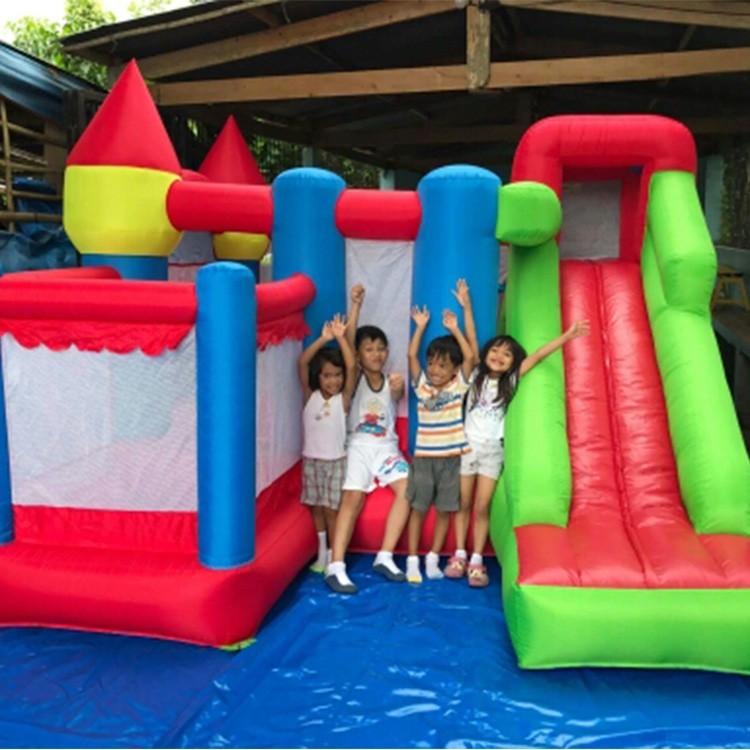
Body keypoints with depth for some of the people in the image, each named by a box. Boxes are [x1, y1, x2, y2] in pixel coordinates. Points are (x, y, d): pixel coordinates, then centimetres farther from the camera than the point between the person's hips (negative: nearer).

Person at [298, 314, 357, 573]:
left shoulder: (343, 399, -7)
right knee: (316, 508, 12)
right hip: (311, 460, 3)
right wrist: (323, 339, -25)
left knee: (332, 509, 0)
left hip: (336, 461, -2)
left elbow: (352, 367, -19)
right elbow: (302, 362, -15)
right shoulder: (310, 396, -3)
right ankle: (322, 554, 26)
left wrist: (341, 337, -25)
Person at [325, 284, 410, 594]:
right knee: (352, 498, -19)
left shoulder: (390, 382, 11)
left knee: (407, 489, -19)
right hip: (358, 446, -3)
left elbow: (397, 397, -11)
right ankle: (336, 566, -23)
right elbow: (347, 342, -12)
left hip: (386, 446, 3)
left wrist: (398, 389, -34)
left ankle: (385, 557, -12)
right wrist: (356, 306, -20)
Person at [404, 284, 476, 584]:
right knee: (418, 508, 3)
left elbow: (470, 356, -11)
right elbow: (411, 355, -4)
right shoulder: (422, 385, 3)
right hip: (424, 457, 0)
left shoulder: (459, 385, 0)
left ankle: (432, 559, 19)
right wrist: (421, 326, -3)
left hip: (451, 458, 0)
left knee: (444, 510, 7)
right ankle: (412, 560, 10)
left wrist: (454, 329, -9)